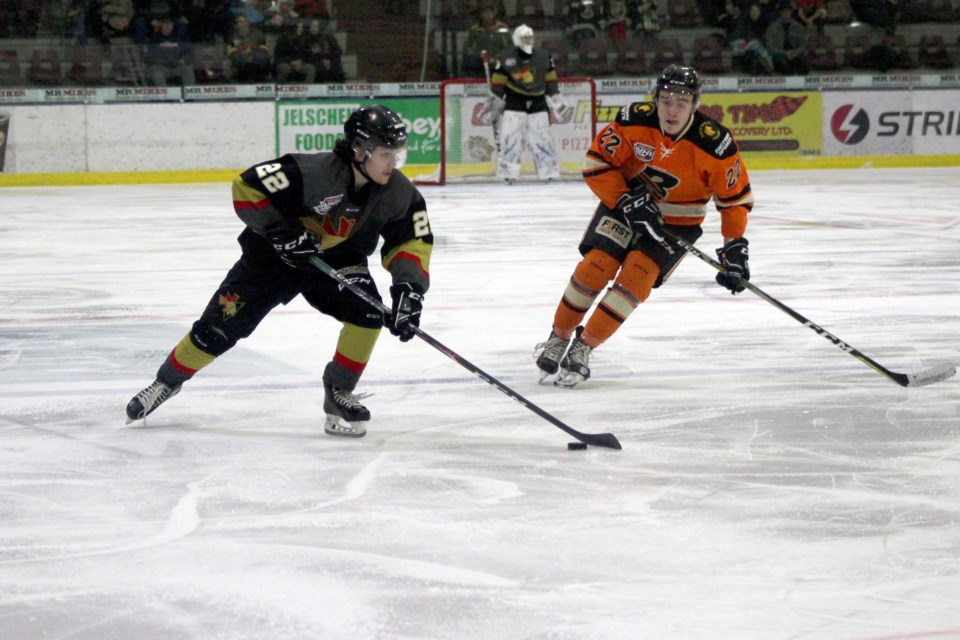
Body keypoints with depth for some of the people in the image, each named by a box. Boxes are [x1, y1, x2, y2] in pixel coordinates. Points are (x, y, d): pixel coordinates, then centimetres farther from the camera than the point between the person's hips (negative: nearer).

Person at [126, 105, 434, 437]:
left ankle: (339, 392, -5)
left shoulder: (398, 193, -18)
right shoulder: (310, 173, -34)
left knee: (368, 309, -23)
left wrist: (410, 287, -20)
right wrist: (279, 229, -32)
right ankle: (168, 380, 24)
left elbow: (412, 239, -6)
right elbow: (247, 187, -28)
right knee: (222, 324, -2)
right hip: (275, 254, -3)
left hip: (338, 259, 4)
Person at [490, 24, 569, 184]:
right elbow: (498, 82, -1)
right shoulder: (506, 57, -4)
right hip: (514, 102, -2)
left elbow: (551, 81, 11)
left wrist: (557, 102, 9)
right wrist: (494, 103, -3)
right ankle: (509, 174, -4)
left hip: (538, 102, 2)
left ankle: (548, 171, 10)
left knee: (542, 138, 0)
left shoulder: (543, 57, 5)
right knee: (510, 137, -9)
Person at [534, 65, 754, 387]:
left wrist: (734, 246, -12)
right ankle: (558, 337, 5)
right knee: (595, 265, -15)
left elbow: (735, 196, -11)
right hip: (625, 200, 1)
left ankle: (583, 348, -10)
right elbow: (596, 163, -12)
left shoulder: (714, 144, -24)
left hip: (677, 221, -1)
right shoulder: (634, 121, -20)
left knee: (637, 275, -20)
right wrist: (627, 200, -23)